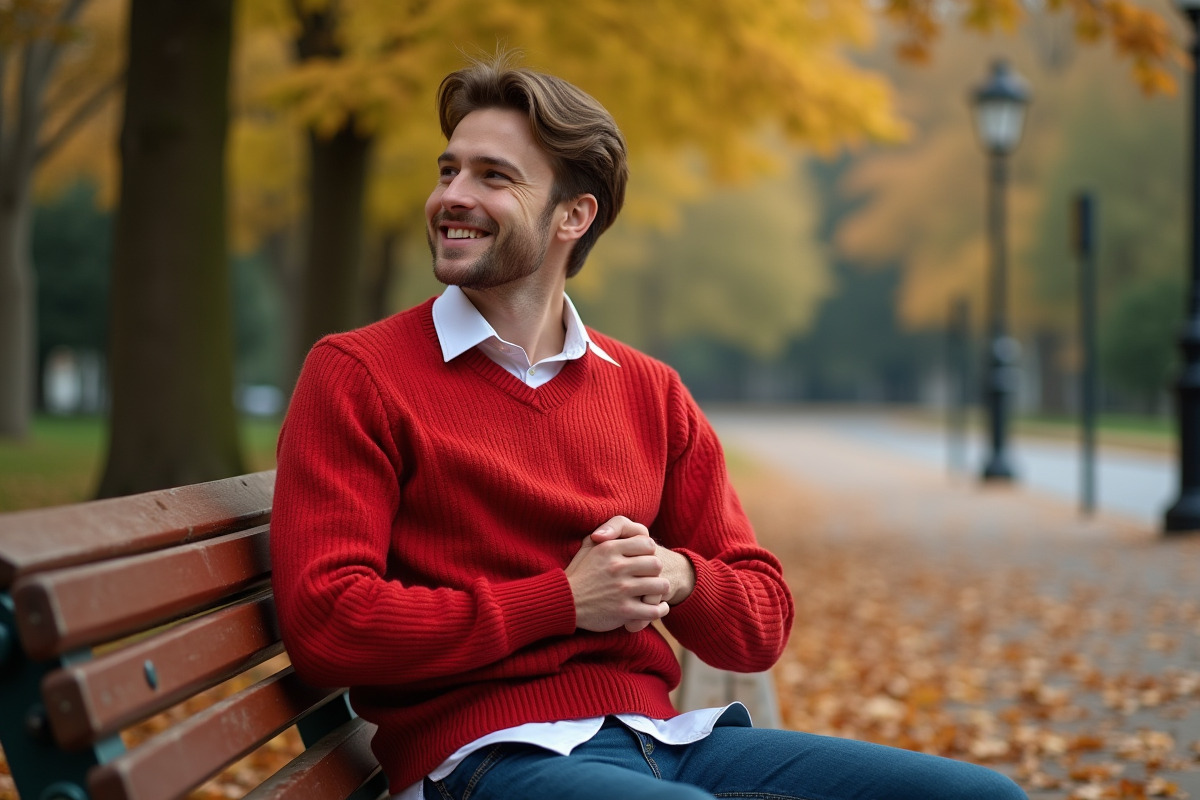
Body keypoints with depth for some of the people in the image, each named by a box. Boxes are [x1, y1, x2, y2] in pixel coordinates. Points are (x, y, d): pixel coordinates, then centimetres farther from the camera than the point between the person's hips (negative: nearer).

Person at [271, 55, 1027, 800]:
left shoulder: (652, 392, 15)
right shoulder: (355, 375, 2)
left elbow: (764, 620, 17)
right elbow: (323, 622, -9)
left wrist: (675, 579, -7)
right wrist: (563, 600, -11)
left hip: (666, 736, 7)